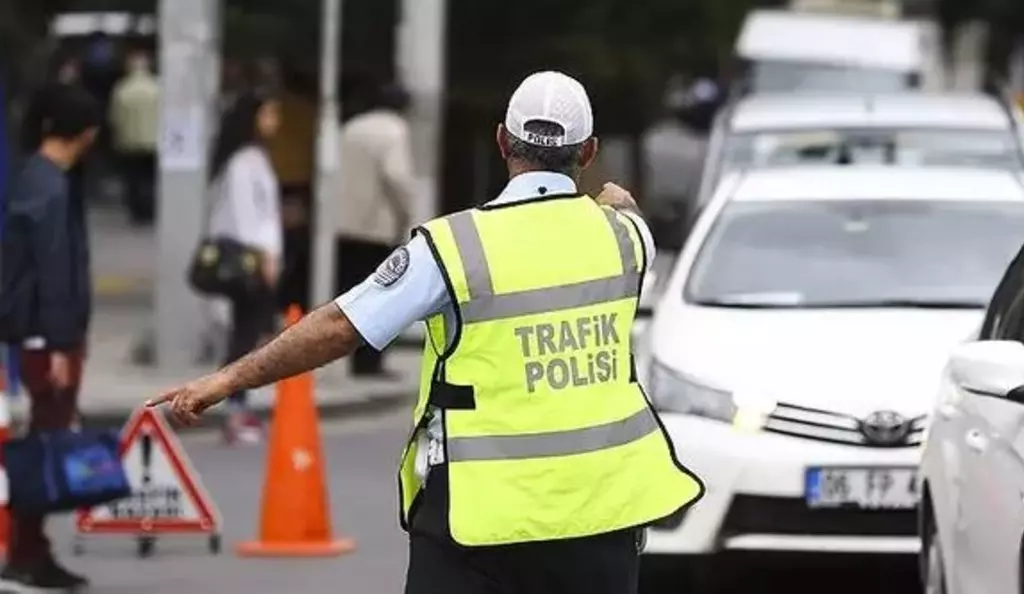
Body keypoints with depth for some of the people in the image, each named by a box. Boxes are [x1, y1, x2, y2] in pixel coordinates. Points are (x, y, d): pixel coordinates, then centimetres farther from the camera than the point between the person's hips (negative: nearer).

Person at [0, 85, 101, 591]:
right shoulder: (51, 190, -18)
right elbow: (54, 273, -21)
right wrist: (59, 345, -21)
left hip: (41, 332, 9)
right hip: (48, 334, -9)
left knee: (47, 439, 11)